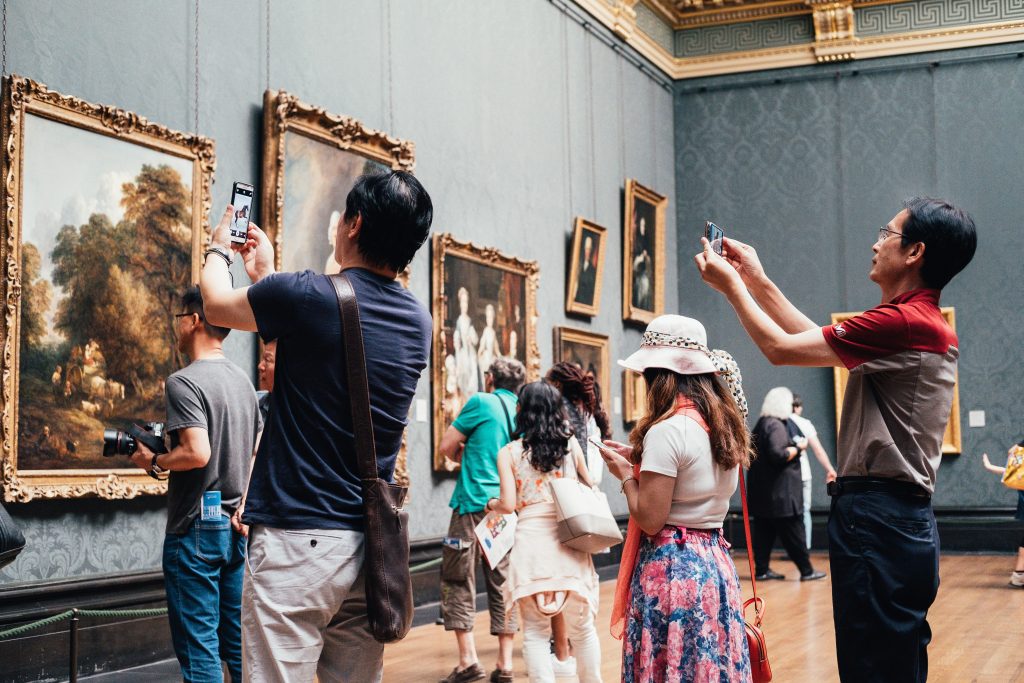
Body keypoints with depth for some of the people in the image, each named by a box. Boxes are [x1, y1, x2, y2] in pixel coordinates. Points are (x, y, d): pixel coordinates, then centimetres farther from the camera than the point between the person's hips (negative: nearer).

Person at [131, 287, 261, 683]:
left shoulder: (184, 382, -13)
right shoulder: (243, 381, 11)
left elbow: (197, 453, -23)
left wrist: (154, 463, -7)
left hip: (197, 527, -8)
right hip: (239, 526, 8)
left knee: (199, 646, -2)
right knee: (239, 641, 12)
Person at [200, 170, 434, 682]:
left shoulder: (306, 295, -13)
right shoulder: (418, 322, 6)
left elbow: (218, 306, 8)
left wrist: (218, 248, 29)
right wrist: (266, 274, 35)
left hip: (297, 540, -6)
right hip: (373, 543, 6)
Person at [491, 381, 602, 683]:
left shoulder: (509, 453, 1)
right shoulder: (570, 443, 6)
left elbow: (509, 504, -4)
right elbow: (589, 486, 17)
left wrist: (491, 504, 17)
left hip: (531, 539, -2)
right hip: (569, 541, 2)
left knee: (535, 632, 5)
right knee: (582, 629, 14)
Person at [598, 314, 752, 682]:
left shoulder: (666, 430, -17)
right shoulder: (724, 424, 8)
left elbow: (650, 520, -17)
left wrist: (626, 473, -2)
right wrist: (643, 460, 14)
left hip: (671, 569, -8)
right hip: (715, 564, 8)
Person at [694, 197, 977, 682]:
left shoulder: (903, 323, -16)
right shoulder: (926, 324, 16)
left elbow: (780, 347, -10)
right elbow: (820, 340, 24)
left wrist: (732, 284, 5)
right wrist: (758, 282, 24)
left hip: (876, 518, -10)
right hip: (903, 518, 10)